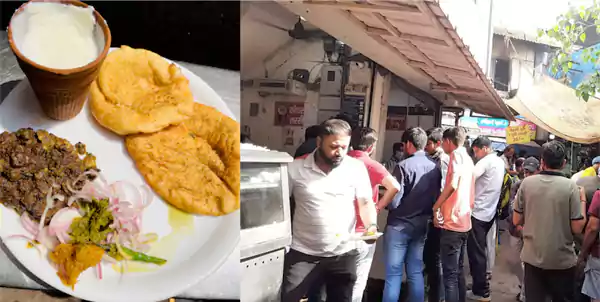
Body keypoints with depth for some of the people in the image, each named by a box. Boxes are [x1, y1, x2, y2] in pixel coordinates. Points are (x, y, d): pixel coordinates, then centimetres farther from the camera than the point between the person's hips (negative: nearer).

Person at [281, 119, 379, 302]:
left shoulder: (357, 167, -4)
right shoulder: (295, 168, -6)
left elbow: (366, 203, 2)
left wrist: (371, 226, -17)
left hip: (343, 254, 2)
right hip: (303, 253, -1)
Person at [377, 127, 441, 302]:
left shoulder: (404, 166, -16)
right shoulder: (435, 167, 2)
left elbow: (393, 201, -18)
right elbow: (436, 198, 9)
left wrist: (380, 205, 1)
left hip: (399, 225, -6)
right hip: (421, 225, 6)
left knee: (393, 274, 2)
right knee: (415, 273, 14)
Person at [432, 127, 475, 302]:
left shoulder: (456, 155, -10)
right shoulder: (468, 159, 16)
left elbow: (452, 185, -24)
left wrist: (435, 207, -14)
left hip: (452, 222, -9)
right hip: (464, 222, 9)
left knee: (449, 273, -5)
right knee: (458, 270, 18)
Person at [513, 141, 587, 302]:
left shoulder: (526, 182, -6)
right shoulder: (570, 186, -12)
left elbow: (517, 221, -1)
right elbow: (577, 228, -10)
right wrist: (582, 200, 3)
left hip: (533, 257, 1)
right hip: (562, 260, -1)